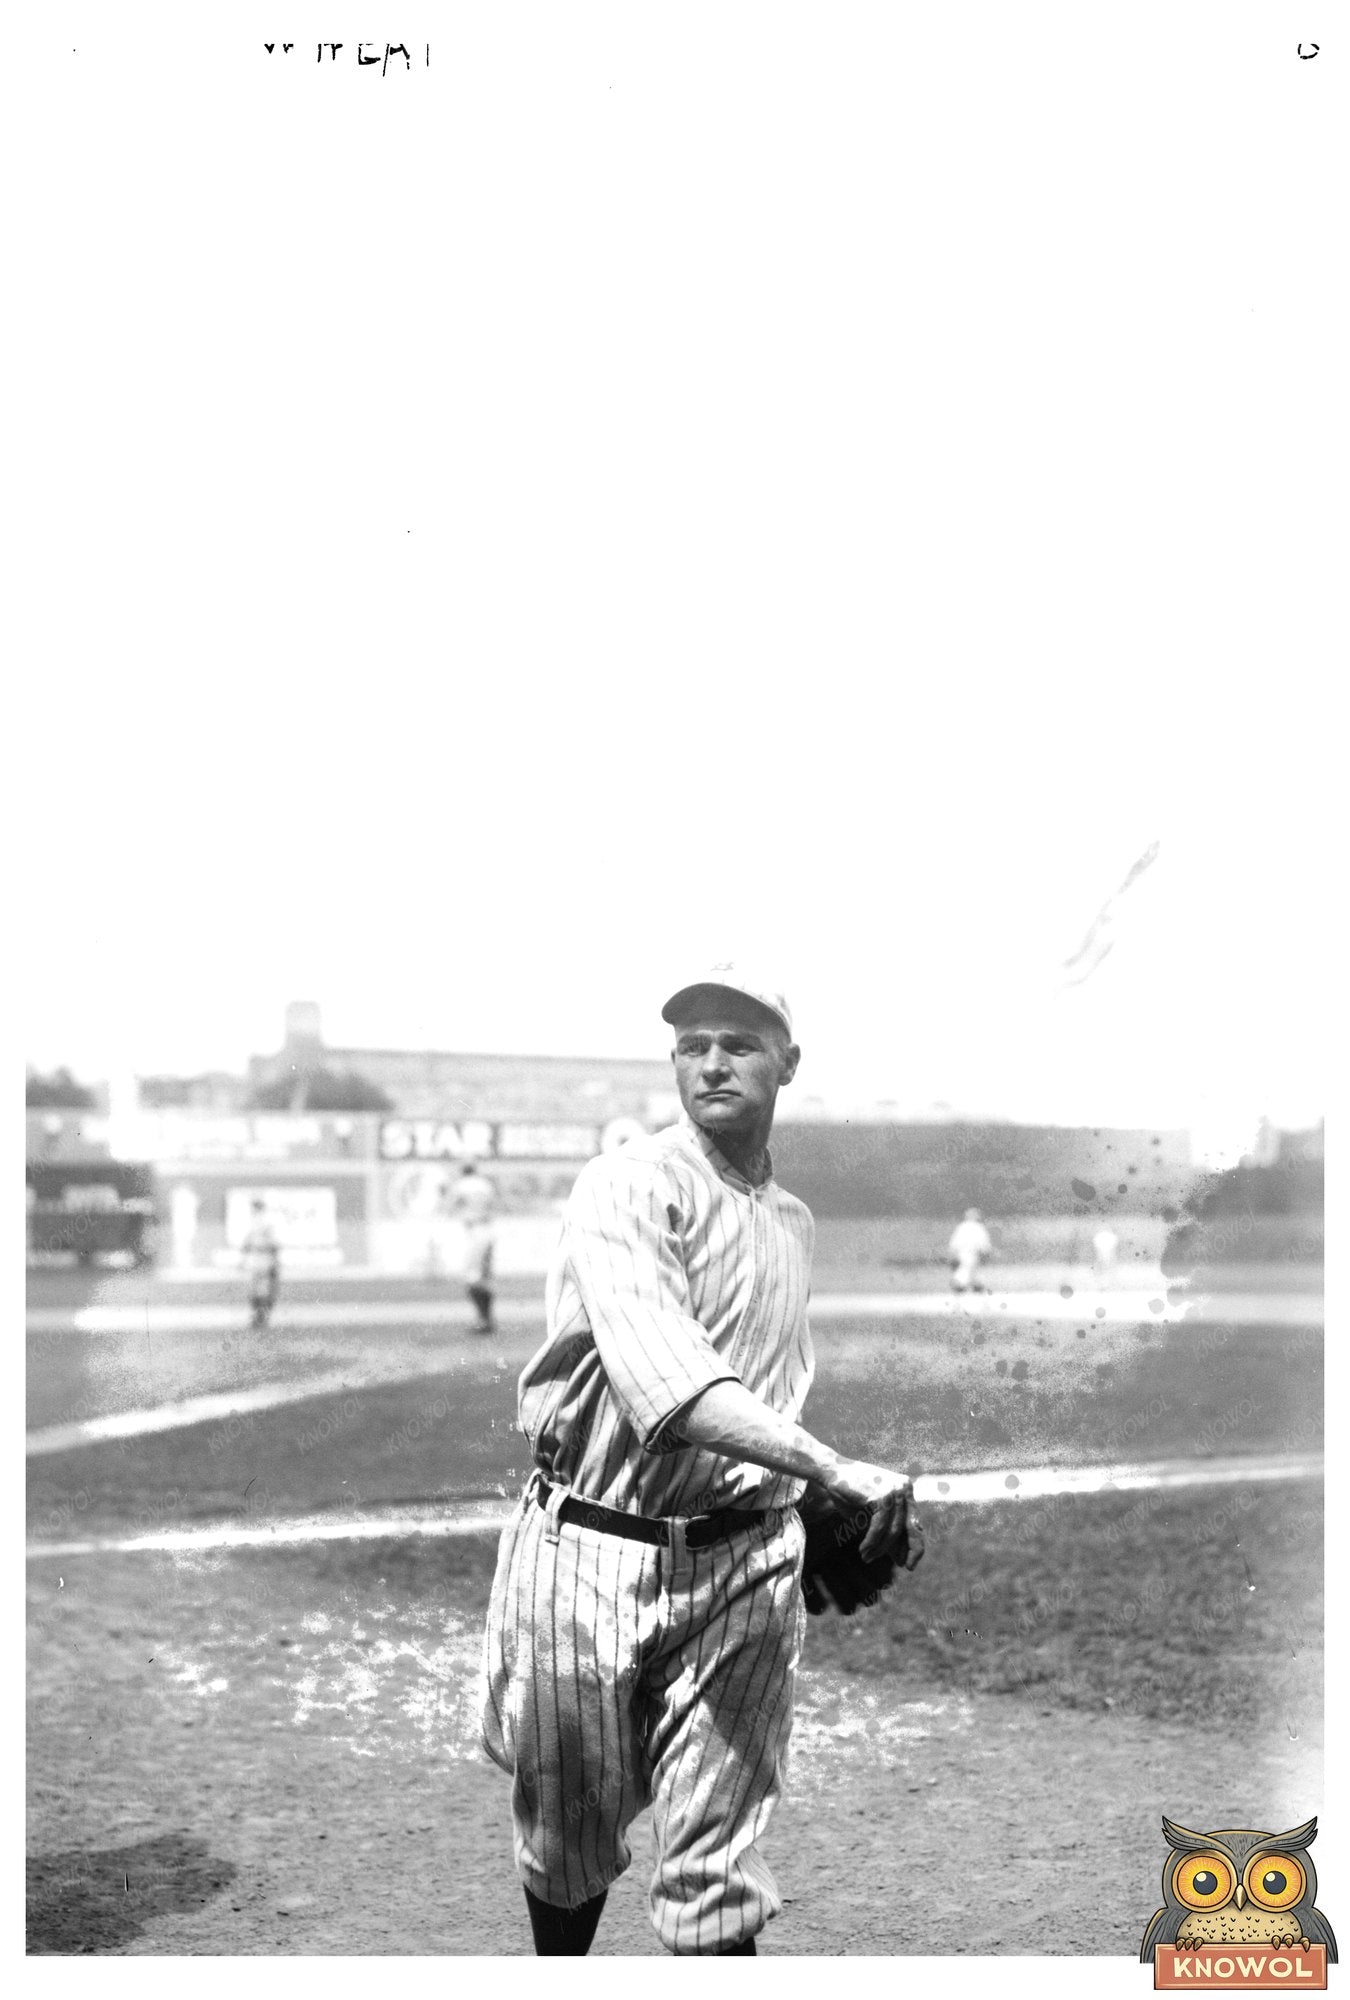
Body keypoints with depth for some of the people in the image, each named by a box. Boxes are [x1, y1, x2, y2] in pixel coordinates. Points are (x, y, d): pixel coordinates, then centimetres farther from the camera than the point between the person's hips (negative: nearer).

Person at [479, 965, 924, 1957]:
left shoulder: (794, 1220, 11)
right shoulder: (630, 1187, -12)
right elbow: (662, 1377, -29)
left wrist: (814, 1514, 8)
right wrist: (836, 1468, -40)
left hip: (739, 1565, 4)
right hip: (588, 1552, -4)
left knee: (717, 1862, -2)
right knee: (569, 1834, 14)